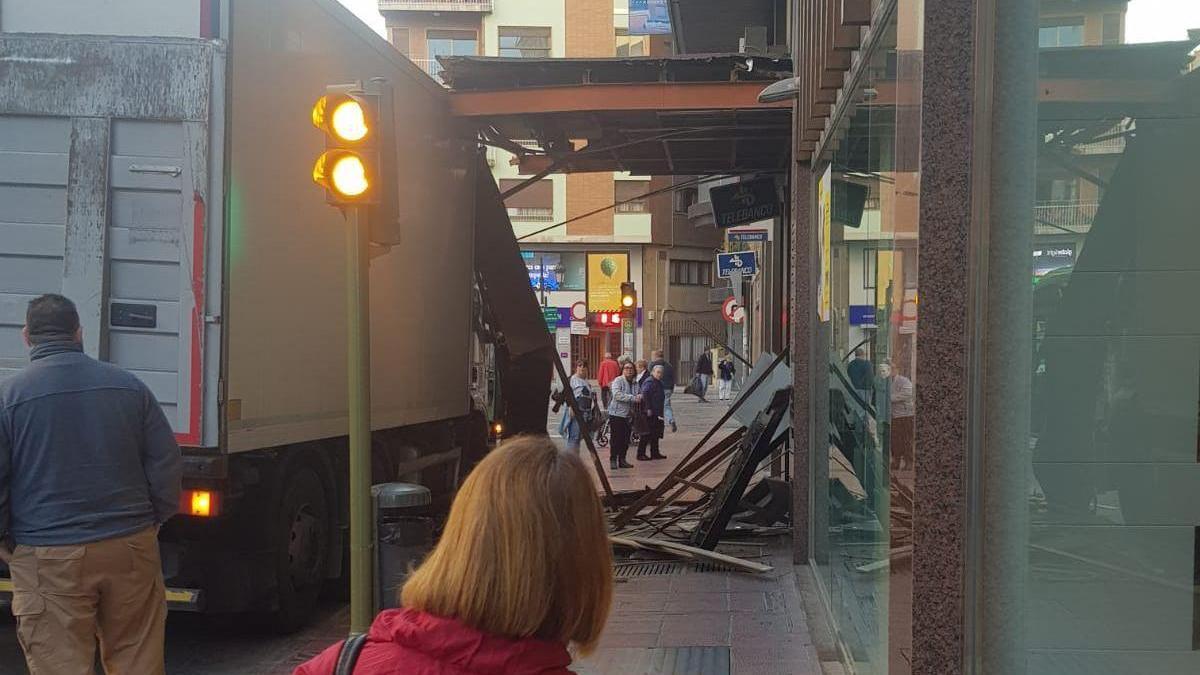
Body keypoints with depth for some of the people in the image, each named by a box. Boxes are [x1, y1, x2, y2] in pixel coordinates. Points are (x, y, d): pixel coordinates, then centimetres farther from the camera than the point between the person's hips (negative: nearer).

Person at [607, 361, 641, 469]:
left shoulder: (635, 383, 12)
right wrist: (633, 398, -23)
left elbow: (637, 398, 19)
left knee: (626, 439, 8)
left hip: (629, 415, 6)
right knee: (616, 438, -4)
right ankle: (613, 460, 3)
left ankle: (622, 460, 17)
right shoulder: (618, 381, -7)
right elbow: (617, 395, -21)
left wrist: (639, 397, -7)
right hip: (617, 413, -6)